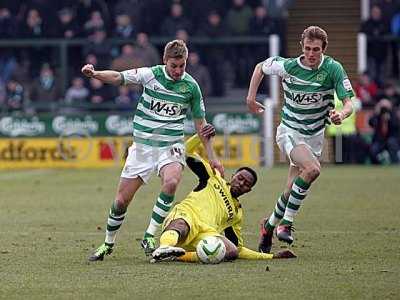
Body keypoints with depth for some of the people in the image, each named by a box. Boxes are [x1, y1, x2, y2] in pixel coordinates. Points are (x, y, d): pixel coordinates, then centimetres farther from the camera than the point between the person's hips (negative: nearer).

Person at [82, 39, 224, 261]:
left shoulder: (191, 86, -2)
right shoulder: (150, 75, -6)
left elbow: (200, 122, 7)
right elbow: (118, 77, -13)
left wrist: (211, 157, 6)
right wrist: (94, 73, -33)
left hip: (171, 145, 0)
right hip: (143, 145, 0)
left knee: (171, 182, -31)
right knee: (121, 200, 2)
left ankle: (149, 237, -19)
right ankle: (108, 244, 25)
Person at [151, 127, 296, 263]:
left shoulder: (238, 213, 33)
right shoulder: (214, 177, 25)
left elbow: (237, 249, 33)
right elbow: (188, 151, 19)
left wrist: (272, 257, 26)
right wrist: (200, 136, -1)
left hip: (208, 233, 3)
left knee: (233, 251, -30)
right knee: (182, 226, -42)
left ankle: (181, 256, -44)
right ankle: (165, 247, -76)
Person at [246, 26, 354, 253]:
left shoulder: (333, 69, -13)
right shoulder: (288, 67, -13)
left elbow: (348, 103, -17)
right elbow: (260, 67, 8)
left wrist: (342, 114, -39)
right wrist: (251, 98, 4)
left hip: (315, 136, 3)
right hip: (290, 131, -3)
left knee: (292, 191, 3)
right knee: (312, 169, -30)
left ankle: (270, 225, 30)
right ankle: (286, 222, -21)